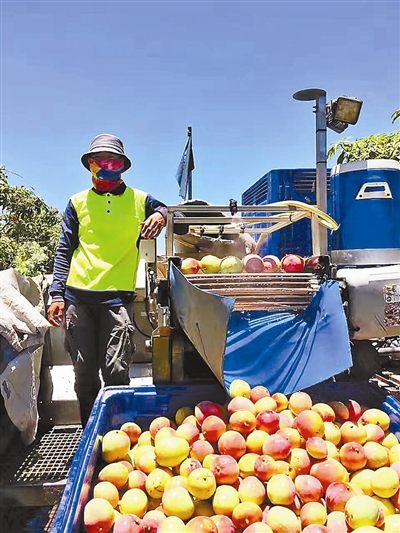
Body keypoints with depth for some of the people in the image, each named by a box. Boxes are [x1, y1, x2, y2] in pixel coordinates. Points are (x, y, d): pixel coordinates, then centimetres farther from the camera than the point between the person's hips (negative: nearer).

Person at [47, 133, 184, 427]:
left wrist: (161, 215, -9)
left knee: (116, 373, -8)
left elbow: (176, 213, 15)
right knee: (84, 374, 7)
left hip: (118, 296, -2)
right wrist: (57, 294, 3)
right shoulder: (78, 202, 14)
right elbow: (64, 251, 12)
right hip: (77, 296, 2)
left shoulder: (140, 200, 12)